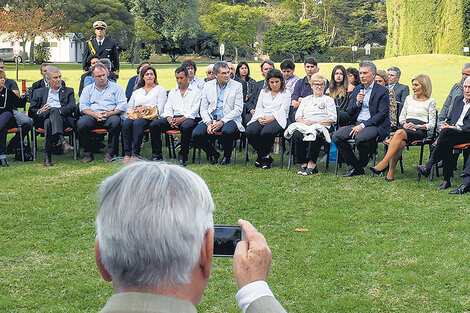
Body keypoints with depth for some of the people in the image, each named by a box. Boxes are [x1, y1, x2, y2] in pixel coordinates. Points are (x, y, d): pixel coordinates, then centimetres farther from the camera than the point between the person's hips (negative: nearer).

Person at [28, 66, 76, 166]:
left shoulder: (68, 91, 26)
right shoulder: (39, 92, 28)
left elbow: (72, 108, 6)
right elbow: (31, 112, 17)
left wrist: (55, 110, -10)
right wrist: (40, 111, -7)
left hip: (63, 118, 0)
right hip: (42, 119, 0)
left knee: (48, 122, -37)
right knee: (53, 111, -37)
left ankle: (48, 156, -43)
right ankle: (63, 142, -52)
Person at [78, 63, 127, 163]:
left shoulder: (116, 88, 16)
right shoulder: (88, 89, 21)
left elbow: (122, 105, 3)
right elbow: (83, 106, 8)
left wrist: (109, 113, -14)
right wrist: (95, 115, -12)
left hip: (110, 116, -1)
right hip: (92, 116, 2)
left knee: (115, 121, -37)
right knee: (81, 123, -31)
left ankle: (110, 153, -24)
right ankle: (88, 153, -15)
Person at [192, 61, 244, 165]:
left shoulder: (237, 86, 1)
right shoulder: (208, 86, 10)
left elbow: (238, 109, -5)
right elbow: (203, 109, 7)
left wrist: (222, 122, -17)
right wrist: (208, 123, -12)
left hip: (229, 119, -3)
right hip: (211, 119, 3)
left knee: (227, 131, -37)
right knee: (196, 134, -23)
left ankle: (226, 157, -6)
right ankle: (213, 154, 5)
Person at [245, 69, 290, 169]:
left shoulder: (286, 93, 12)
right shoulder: (263, 92, 26)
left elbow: (282, 110, -1)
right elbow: (259, 107, 16)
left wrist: (270, 119, -15)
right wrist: (260, 118, -6)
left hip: (276, 119, -4)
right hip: (262, 118, 4)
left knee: (266, 133, -38)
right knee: (250, 132, -29)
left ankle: (262, 157, -13)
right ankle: (265, 157, -14)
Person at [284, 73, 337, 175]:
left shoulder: (328, 100, 18)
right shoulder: (305, 100, 28)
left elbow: (332, 118, 6)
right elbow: (297, 117, 18)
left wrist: (317, 122, -9)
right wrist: (305, 121, -5)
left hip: (321, 127, -3)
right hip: (304, 126, 3)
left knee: (315, 136, -40)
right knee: (297, 135, -33)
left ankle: (311, 165, -37)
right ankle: (303, 164, -28)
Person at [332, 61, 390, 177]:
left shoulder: (382, 91, -3)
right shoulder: (357, 89, 17)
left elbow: (382, 114, -11)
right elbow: (349, 112, 14)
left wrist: (363, 125, -18)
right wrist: (357, 102, -8)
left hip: (375, 125, -6)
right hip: (357, 124, 6)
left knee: (360, 138, -36)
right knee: (337, 136, -18)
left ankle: (361, 165, -6)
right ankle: (355, 167, -7)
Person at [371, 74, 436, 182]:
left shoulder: (430, 102, 7)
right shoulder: (409, 98, 23)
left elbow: (432, 124, 2)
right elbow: (401, 116, 20)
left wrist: (417, 126, -14)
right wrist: (405, 123, -3)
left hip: (421, 131, -3)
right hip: (406, 127, 4)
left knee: (399, 133, -36)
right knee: (401, 143, -35)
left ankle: (384, 163, -41)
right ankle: (390, 173, -36)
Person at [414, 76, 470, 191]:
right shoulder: (458, 99, 25)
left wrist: (455, 128, -17)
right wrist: (446, 125, 1)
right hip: (451, 130, 5)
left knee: (446, 133, -35)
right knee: (446, 144, -33)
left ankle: (428, 166, -32)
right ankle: (447, 180, -32)